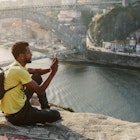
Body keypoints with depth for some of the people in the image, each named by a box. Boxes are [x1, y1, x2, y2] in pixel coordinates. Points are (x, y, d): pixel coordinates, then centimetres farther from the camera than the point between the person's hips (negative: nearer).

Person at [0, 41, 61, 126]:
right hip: (16, 116, -10)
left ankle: (46, 109, 24)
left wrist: (50, 69, -2)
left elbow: (36, 71, 17)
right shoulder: (19, 71, -26)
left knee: (37, 77, 17)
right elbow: (40, 91, -21)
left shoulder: (16, 66, 3)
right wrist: (53, 73, -15)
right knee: (56, 115, -10)